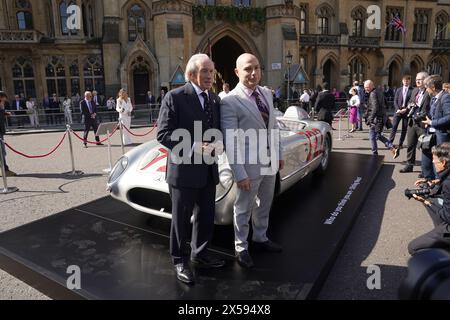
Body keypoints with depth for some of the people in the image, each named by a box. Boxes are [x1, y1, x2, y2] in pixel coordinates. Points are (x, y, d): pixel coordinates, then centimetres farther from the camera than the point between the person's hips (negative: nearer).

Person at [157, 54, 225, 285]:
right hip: (184, 170, -6)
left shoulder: (215, 99, 9)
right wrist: (194, 148, -24)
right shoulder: (175, 97, -10)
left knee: (206, 216, 17)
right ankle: (180, 261, 29)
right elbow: (163, 134, -15)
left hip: (208, 170, 6)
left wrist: (217, 144, -7)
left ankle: (200, 254, 37)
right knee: (181, 218, 9)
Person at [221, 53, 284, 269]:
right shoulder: (230, 102, -17)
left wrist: (279, 154, 13)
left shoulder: (266, 93, 5)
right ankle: (241, 248, 29)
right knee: (244, 209, 10)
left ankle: (260, 238, 43)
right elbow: (230, 142, -19)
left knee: (265, 205, 22)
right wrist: (240, 175, -20)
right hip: (249, 165, -7)